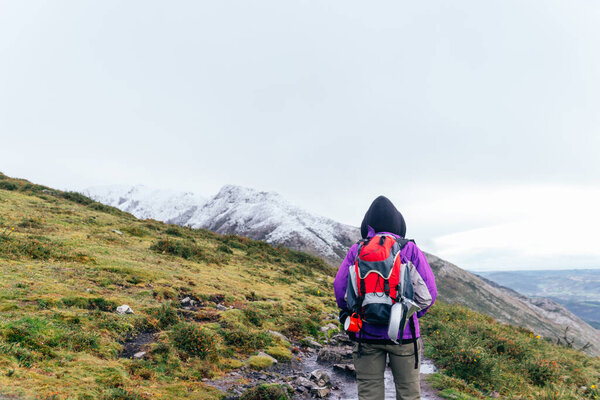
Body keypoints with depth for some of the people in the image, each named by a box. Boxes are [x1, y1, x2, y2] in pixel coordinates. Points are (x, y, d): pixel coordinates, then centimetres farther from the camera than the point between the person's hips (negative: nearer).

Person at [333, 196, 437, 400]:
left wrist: (351, 313, 14)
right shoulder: (411, 250, -2)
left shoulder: (356, 251, -1)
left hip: (366, 332, 1)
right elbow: (429, 291, -2)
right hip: (403, 333, 0)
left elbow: (339, 287, -2)